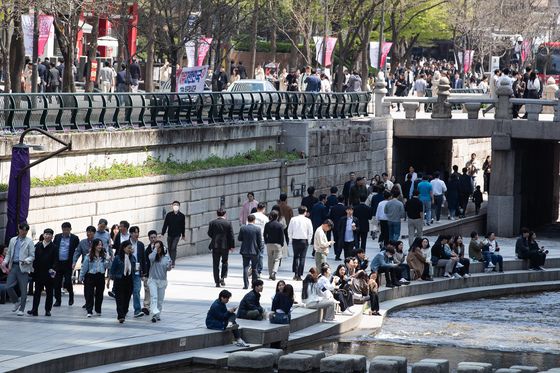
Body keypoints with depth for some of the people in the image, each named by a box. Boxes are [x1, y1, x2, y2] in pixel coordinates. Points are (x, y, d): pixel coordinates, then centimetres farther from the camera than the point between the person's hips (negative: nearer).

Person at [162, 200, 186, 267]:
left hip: (177, 235, -2)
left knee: (173, 248, -14)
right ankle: (171, 262, 25)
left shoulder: (181, 216, -2)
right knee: (169, 248, 9)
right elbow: (165, 224, 3)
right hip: (170, 234, 2)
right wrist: (163, 233, -1)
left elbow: (183, 226, 7)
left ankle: (172, 263, -14)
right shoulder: (169, 215, -1)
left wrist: (183, 235, 14)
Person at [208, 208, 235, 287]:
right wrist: (232, 246, 2)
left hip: (215, 245, 1)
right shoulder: (228, 223, -5)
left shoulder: (212, 223, -2)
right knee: (224, 262, 16)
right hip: (225, 245, -1)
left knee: (216, 264, 6)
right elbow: (231, 236, -5)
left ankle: (217, 281, 4)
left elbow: (209, 234, 3)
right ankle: (222, 277, 0)